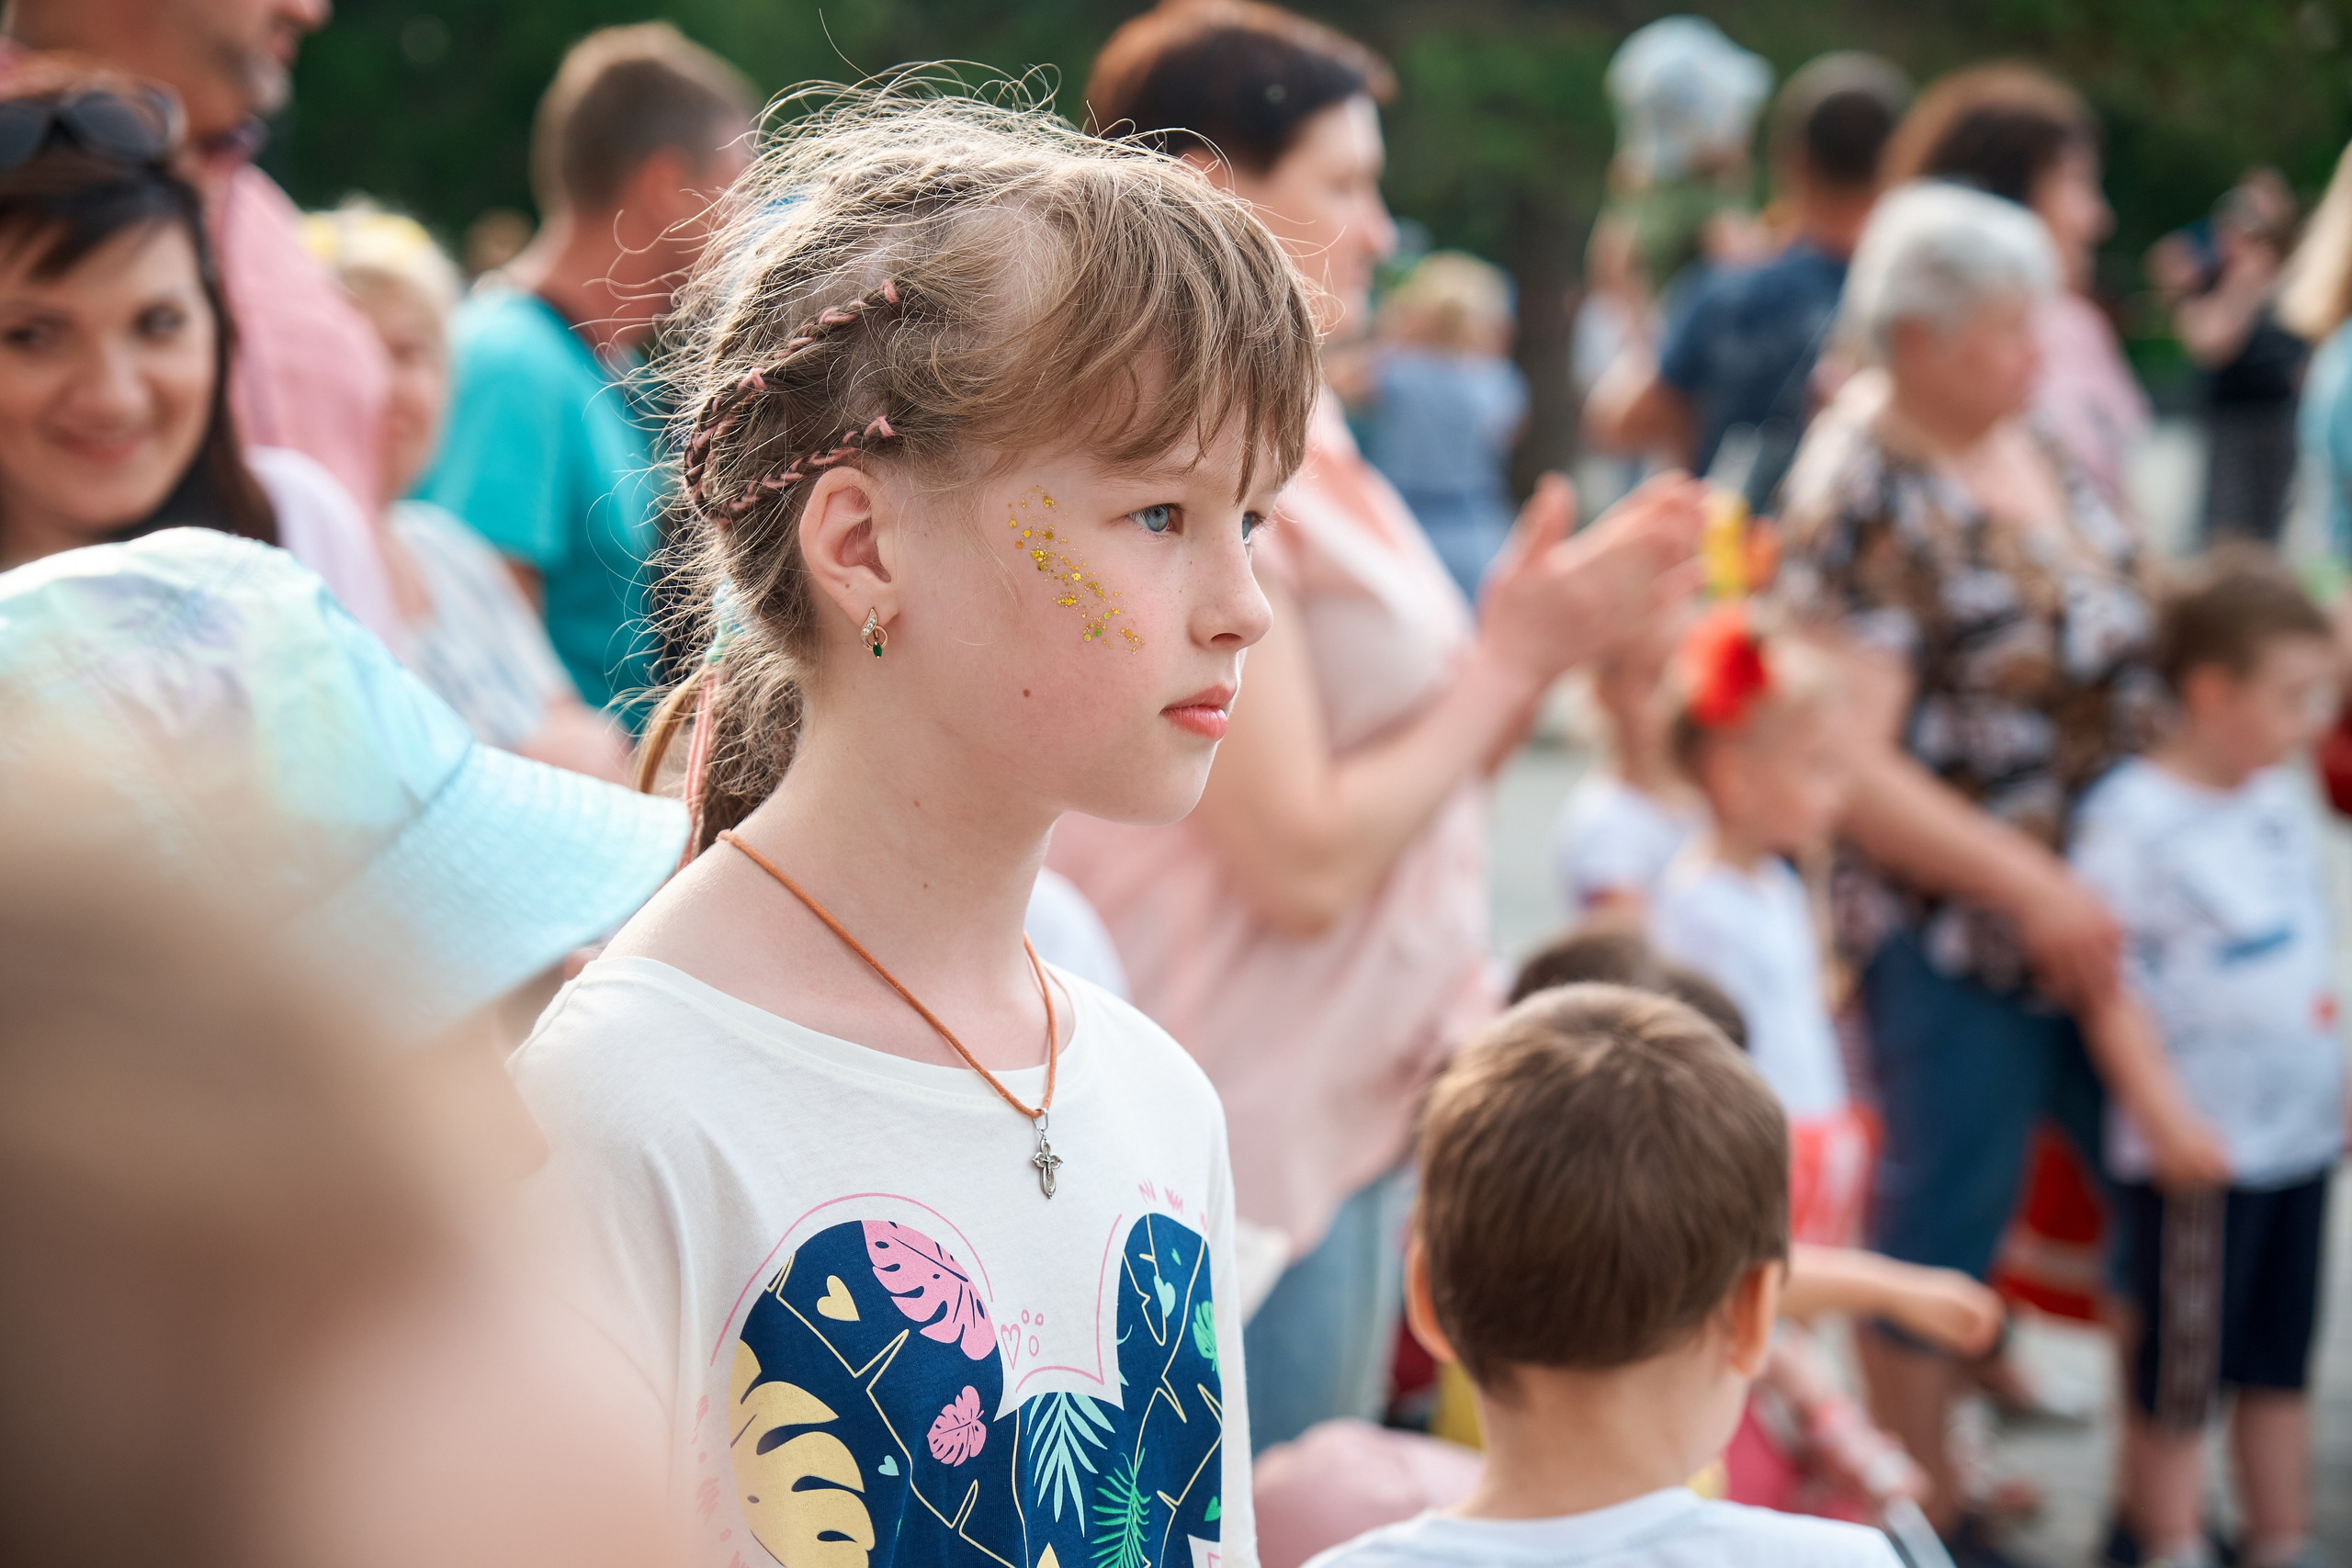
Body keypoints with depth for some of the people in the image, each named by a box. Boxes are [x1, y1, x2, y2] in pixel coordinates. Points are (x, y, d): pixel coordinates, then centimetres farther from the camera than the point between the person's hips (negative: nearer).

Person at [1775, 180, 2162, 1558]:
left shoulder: (2039, 440, 6)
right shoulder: (1869, 501, -18)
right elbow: (1849, 762, -22)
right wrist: (2032, 888, -21)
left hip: (2100, 906, 8)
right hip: (1951, 928, -8)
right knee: (1943, 1225, 5)